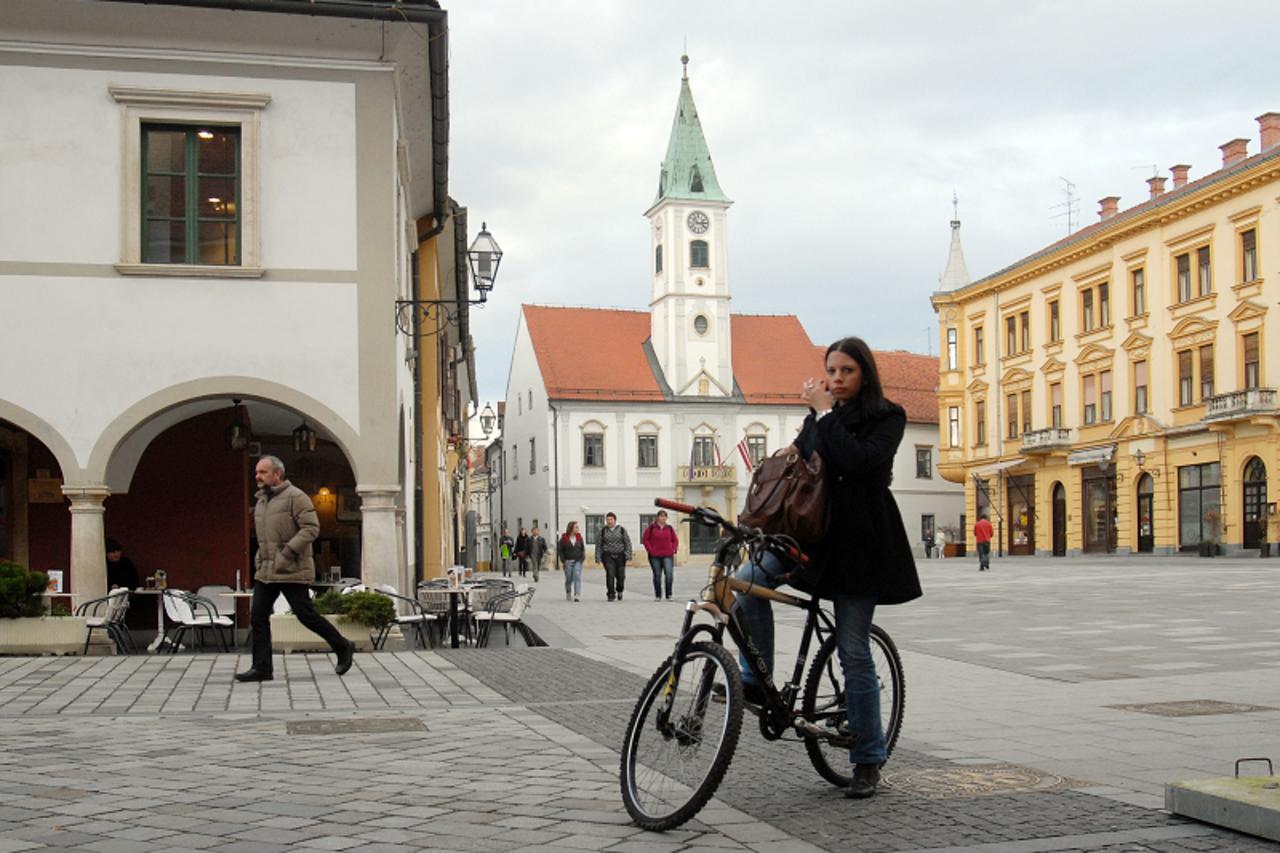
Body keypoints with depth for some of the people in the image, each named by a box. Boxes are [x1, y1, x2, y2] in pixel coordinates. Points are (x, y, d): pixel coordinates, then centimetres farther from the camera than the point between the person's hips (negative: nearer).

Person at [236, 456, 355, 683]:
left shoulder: (295, 497, -10)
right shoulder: (261, 501, 16)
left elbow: (312, 527, -19)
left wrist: (287, 553, -23)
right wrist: (260, 558, 15)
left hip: (292, 571, -8)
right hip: (265, 571, 8)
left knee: (306, 615, -3)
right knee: (258, 616, -1)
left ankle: (343, 647, 15)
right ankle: (261, 668, 3)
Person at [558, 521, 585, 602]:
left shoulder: (579, 537, 6)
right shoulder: (564, 538, -3)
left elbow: (583, 548, 13)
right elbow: (559, 549, 1)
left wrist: (582, 558, 0)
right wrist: (563, 560, -6)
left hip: (578, 561, 1)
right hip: (568, 562, -1)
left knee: (577, 577, -13)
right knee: (568, 579, 6)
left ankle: (577, 595, -17)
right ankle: (568, 595, 24)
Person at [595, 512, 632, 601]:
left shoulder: (621, 529, 3)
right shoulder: (603, 530, 5)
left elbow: (627, 542, 1)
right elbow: (598, 544, 7)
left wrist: (628, 555, -8)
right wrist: (598, 557, 1)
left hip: (620, 556, 0)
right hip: (608, 556, 0)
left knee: (621, 576, 0)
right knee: (610, 574, -15)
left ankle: (619, 591, 30)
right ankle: (611, 595, -7)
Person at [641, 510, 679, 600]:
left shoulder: (670, 528, 8)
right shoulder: (651, 528, 1)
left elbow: (675, 540, 14)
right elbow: (645, 539, 1)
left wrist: (673, 550, 1)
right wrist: (650, 550, -5)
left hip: (667, 556, 1)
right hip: (655, 556, -1)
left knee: (669, 574, -15)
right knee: (657, 575, 6)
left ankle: (669, 595, -8)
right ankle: (658, 596, 16)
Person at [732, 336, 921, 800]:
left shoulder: (888, 417, -2)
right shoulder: (817, 417, 15)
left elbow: (859, 460, -20)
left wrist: (825, 413, -14)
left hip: (859, 540, -5)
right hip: (814, 528, 5)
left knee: (854, 652, -3)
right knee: (749, 579, -23)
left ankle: (868, 760, 9)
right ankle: (756, 680, -11)